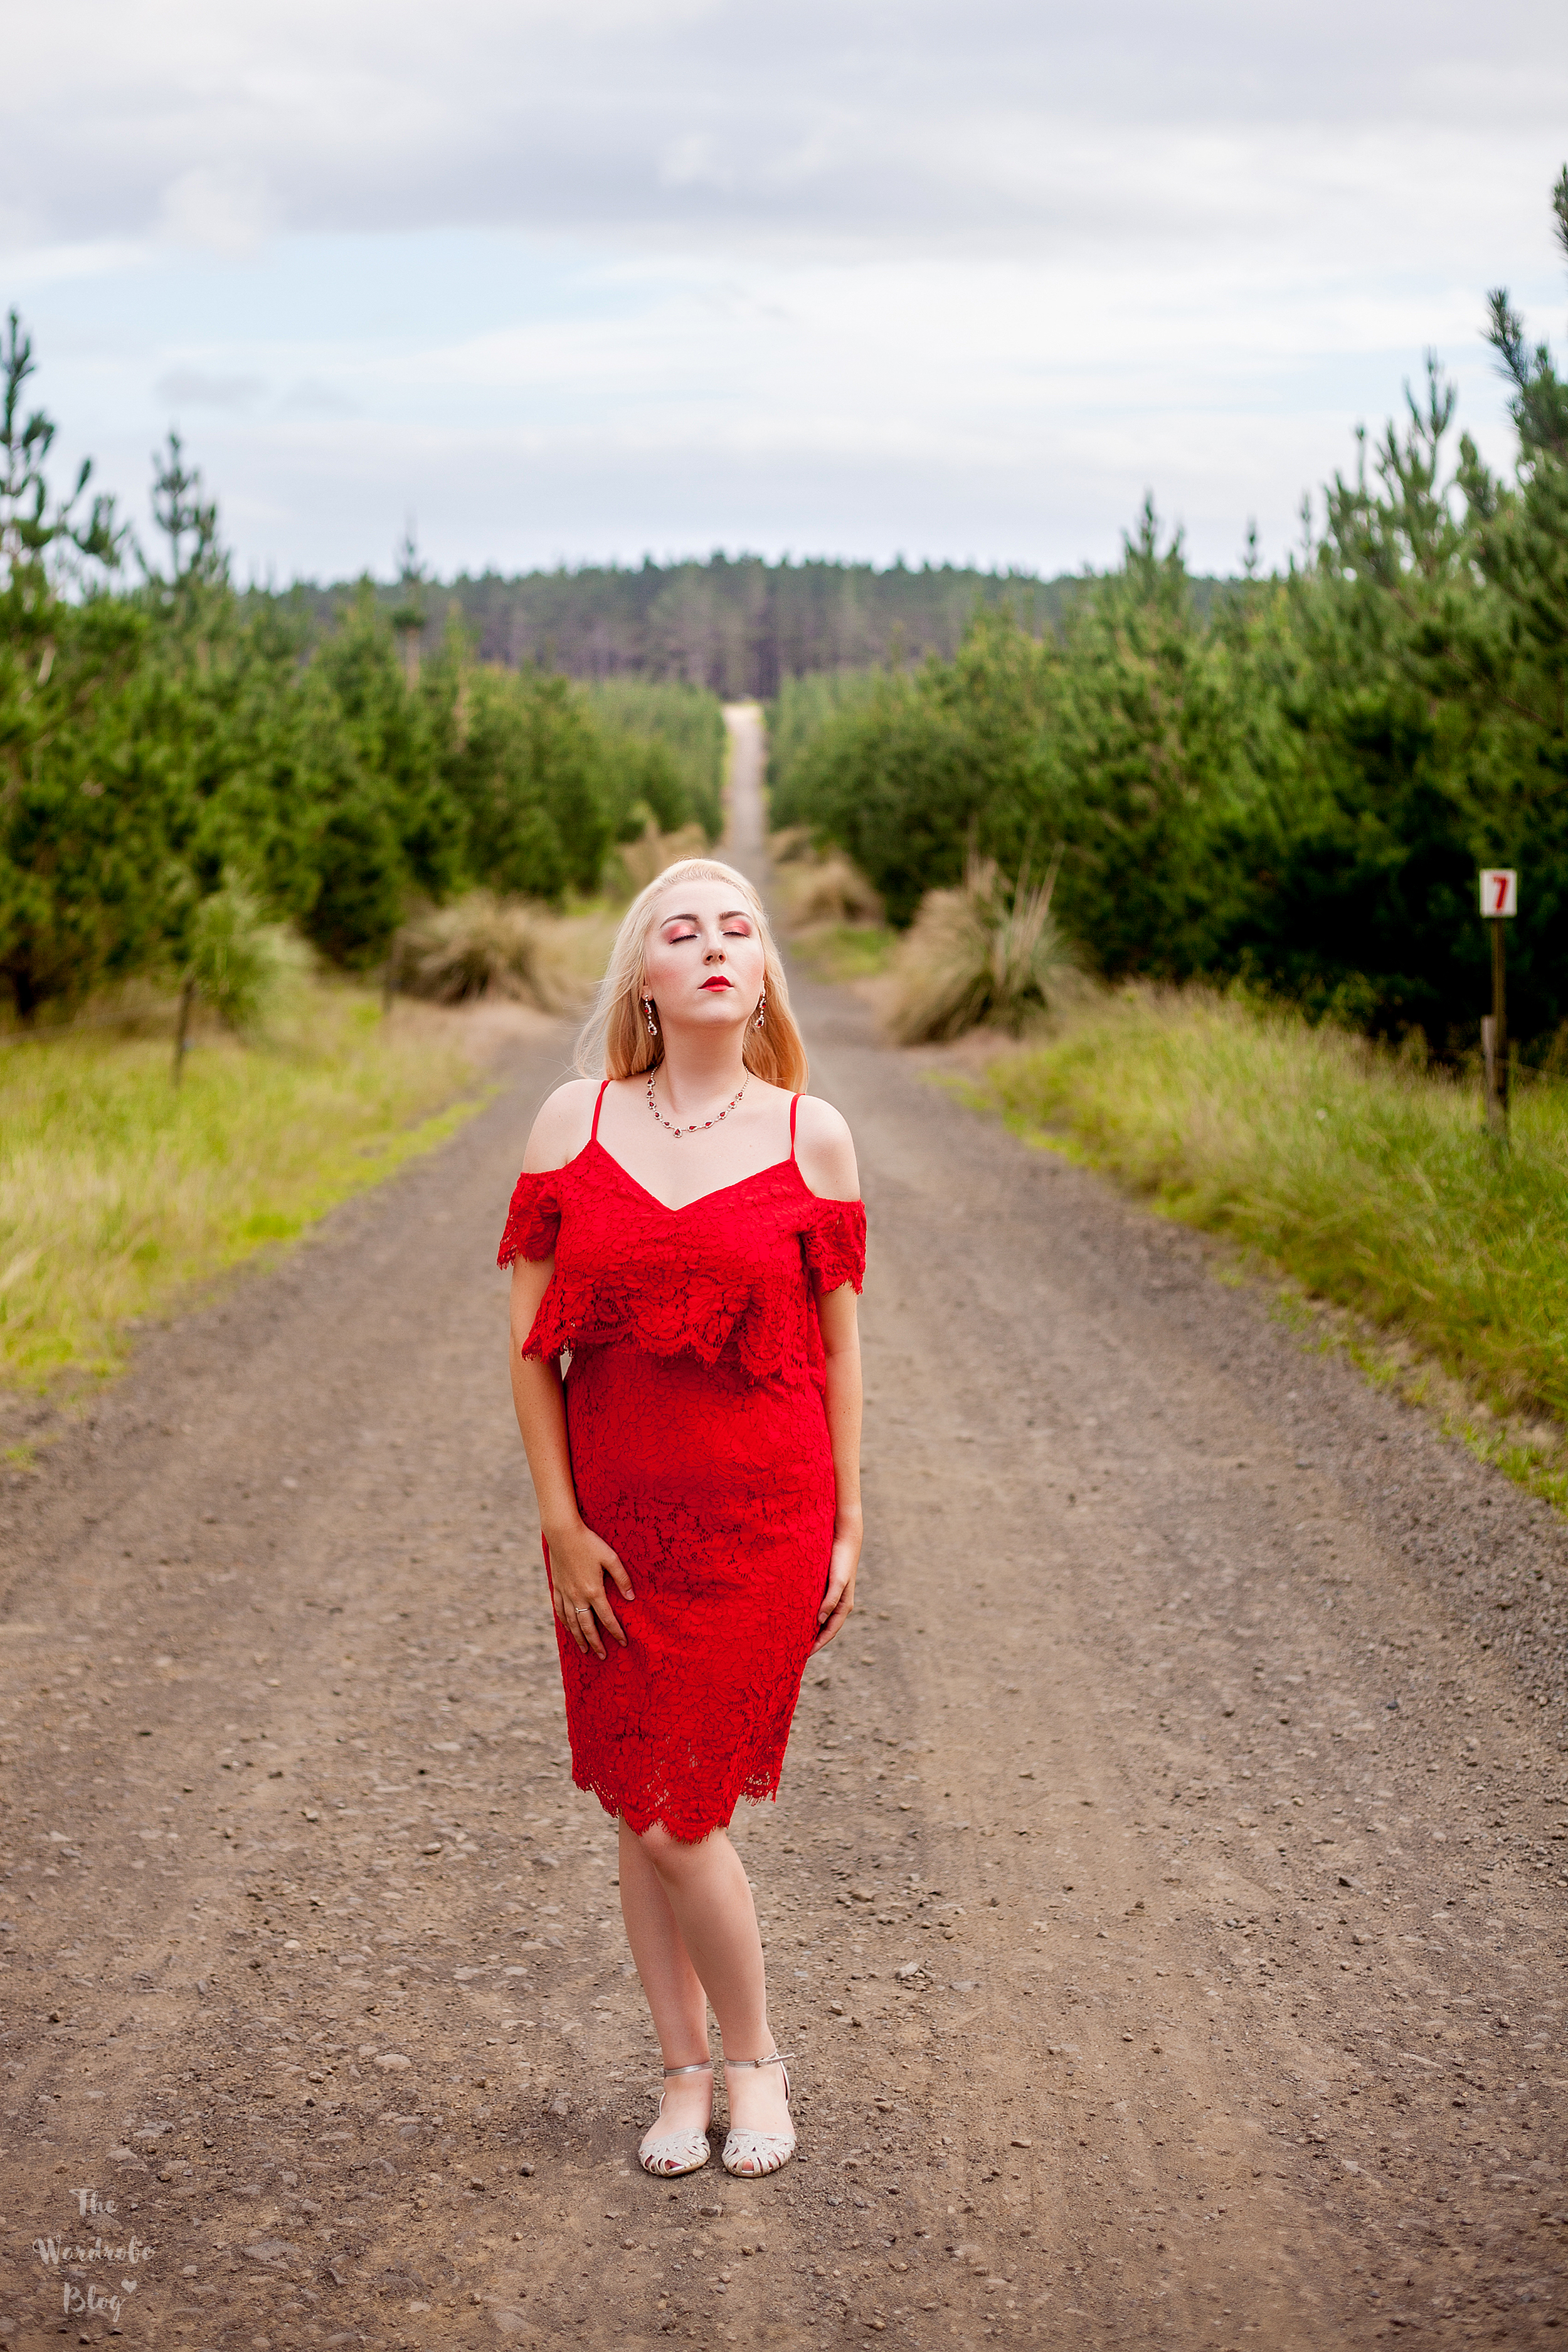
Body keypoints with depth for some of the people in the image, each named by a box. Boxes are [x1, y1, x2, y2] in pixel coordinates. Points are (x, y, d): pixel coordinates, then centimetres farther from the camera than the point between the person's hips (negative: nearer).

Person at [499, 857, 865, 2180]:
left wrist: (848, 1533, 2)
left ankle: (755, 2059, 20)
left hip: (761, 1520, -2)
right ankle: (687, 2073, 26)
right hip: (615, 1523, 2)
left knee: (676, 1814, -3)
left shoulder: (811, 1136, -1)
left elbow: (841, 1348, 3)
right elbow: (530, 1339, 1)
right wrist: (560, 1522, -4)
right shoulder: (576, 1122, 0)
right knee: (644, 1813, 9)